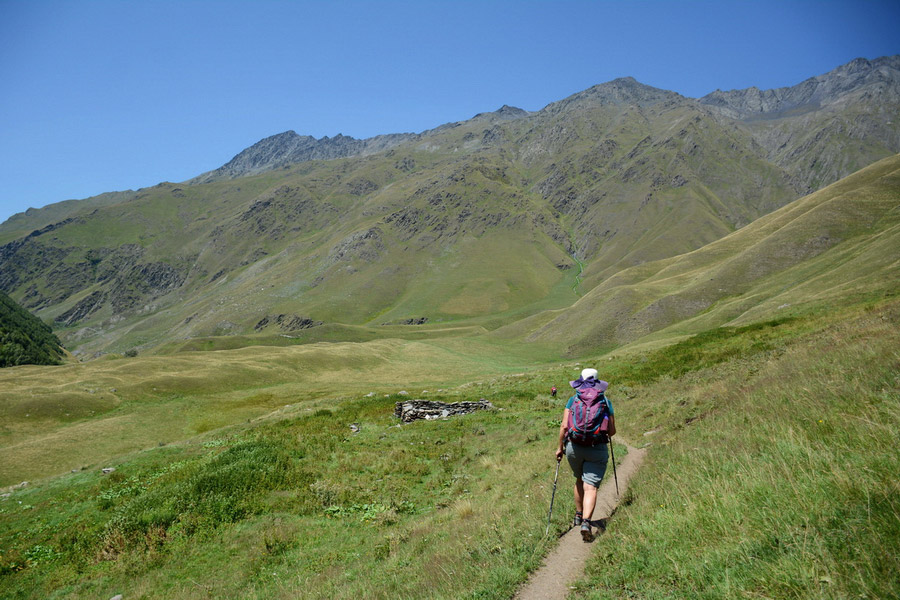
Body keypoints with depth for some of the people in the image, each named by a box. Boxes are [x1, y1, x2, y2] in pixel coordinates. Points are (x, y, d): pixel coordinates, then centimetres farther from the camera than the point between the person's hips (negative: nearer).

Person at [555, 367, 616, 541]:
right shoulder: (605, 401, 4)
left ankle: (579, 516, 34)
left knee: (579, 480, 24)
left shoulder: (573, 399, 4)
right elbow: (612, 431, 4)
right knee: (590, 487, -3)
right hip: (597, 449, -2)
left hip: (574, 447, 2)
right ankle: (586, 522, -19)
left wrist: (560, 447, 8)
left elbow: (564, 426, -3)